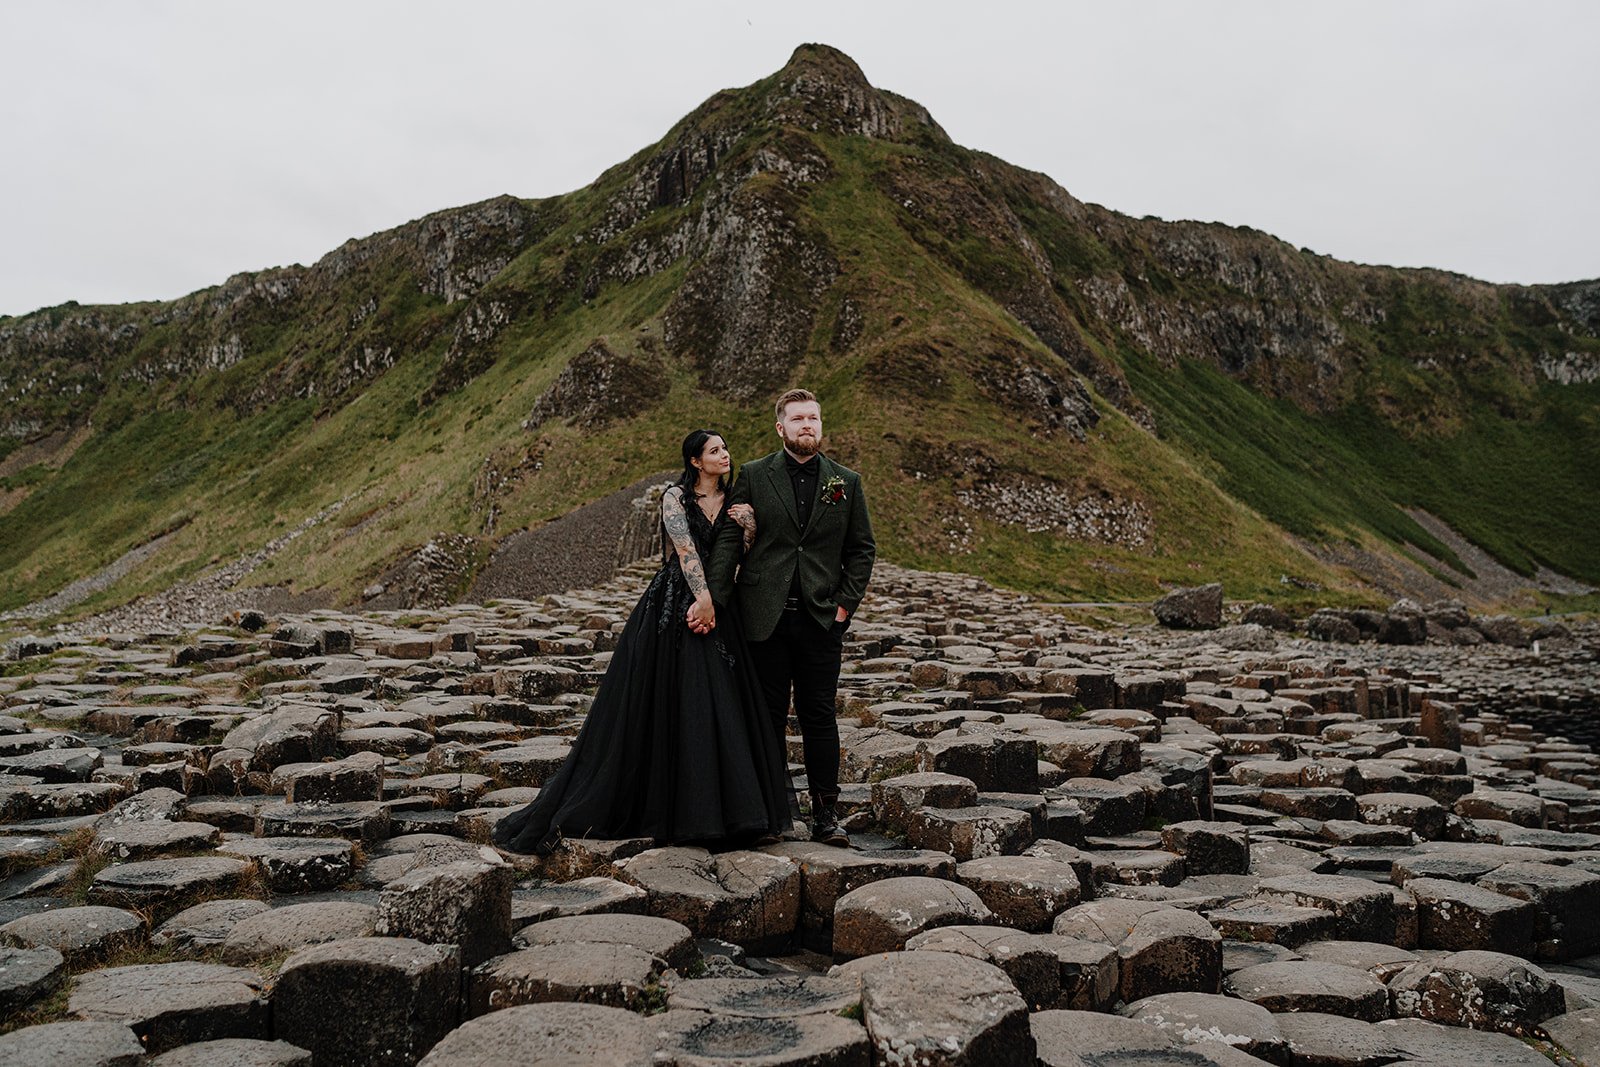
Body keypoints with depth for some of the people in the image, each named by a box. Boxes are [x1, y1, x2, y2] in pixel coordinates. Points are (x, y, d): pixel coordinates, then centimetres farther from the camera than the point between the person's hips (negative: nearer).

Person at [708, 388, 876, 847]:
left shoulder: (846, 482, 8)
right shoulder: (753, 476, 4)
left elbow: (862, 549, 11)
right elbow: (728, 541, 1)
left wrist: (845, 605, 2)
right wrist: (715, 602, -8)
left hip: (821, 619, 1)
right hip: (765, 617, -1)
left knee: (819, 716, 4)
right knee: (768, 715, 7)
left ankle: (825, 814, 13)